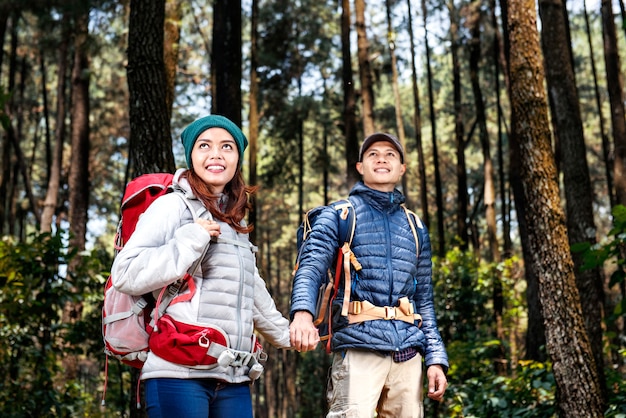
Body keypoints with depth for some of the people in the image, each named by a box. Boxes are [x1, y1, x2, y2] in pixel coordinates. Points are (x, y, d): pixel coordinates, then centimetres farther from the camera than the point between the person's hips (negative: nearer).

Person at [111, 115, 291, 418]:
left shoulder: (235, 224, 18)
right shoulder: (173, 206, -3)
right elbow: (125, 274, -13)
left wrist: (283, 333, 41)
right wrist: (191, 239, -14)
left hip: (234, 379, 7)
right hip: (179, 375, -6)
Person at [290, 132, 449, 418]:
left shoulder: (416, 229, 20)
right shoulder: (338, 217, 7)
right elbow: (310, 269, -8)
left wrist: (435, 358, 10)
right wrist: (302, 313, -29)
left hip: (408, 352, 5)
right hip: (359, 345, -4)